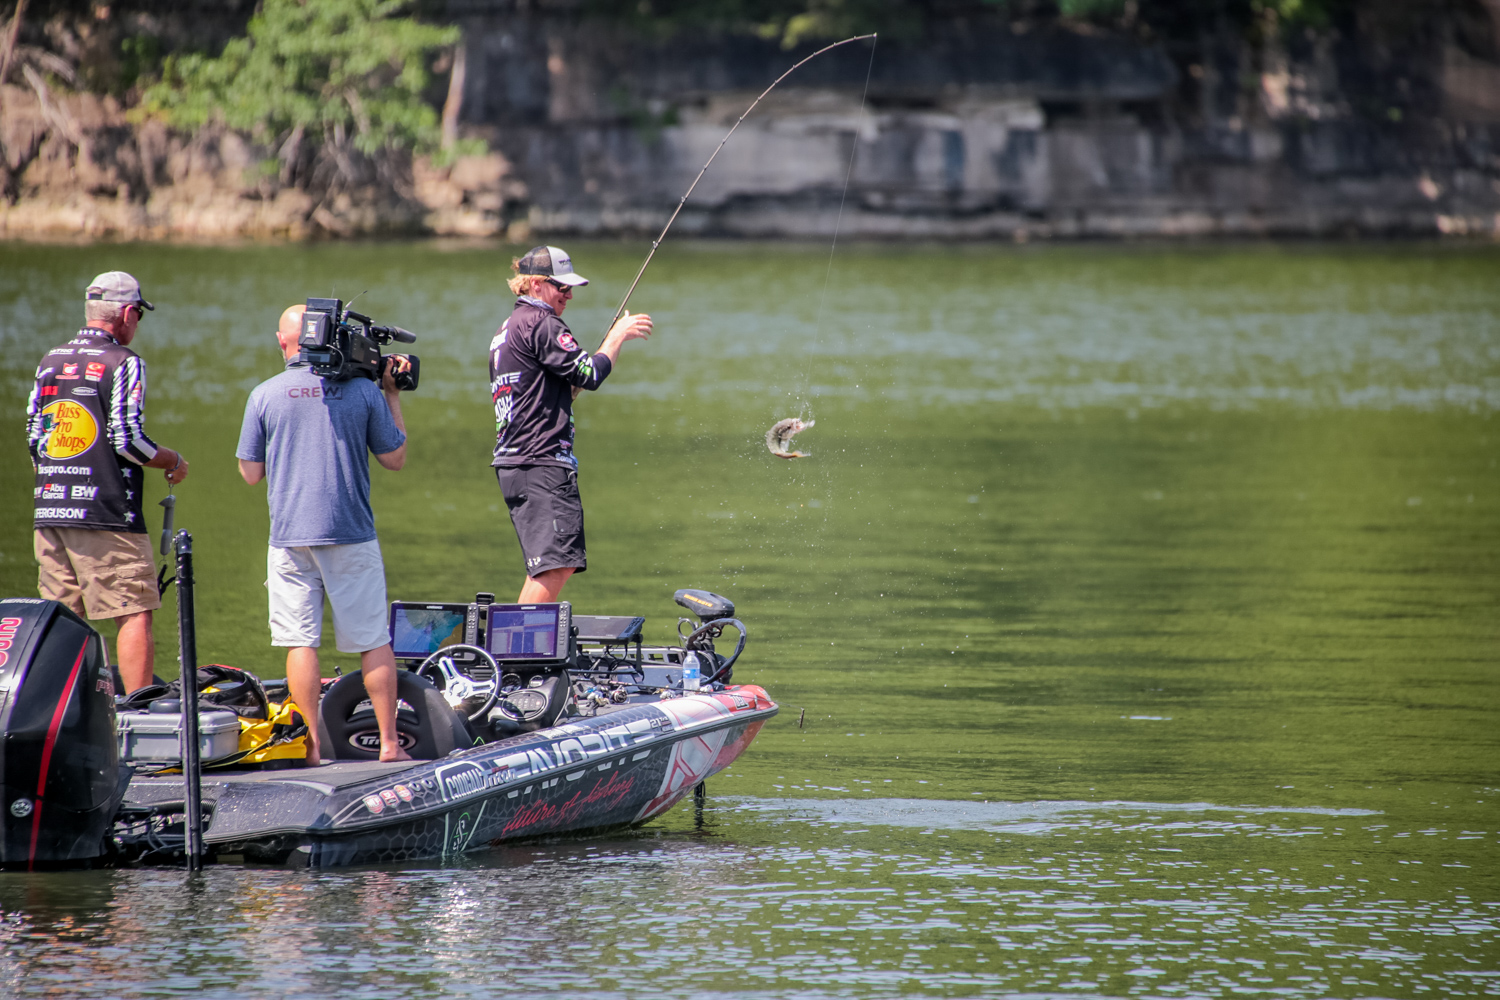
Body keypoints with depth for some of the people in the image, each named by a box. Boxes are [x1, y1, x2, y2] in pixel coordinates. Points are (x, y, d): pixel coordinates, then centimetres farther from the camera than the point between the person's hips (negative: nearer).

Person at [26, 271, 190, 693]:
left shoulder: (50, 361, 14)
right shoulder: (123, 362, -7)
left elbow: (34, 436, 16)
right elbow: (128, 440, -13)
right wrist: (174, 462, 4)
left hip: (50, 511, 7)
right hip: (106, 514, -7)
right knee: (135, 613, -5)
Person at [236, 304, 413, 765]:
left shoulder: (265, 395, -1)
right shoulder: (362, 391, -1)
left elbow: (251, 473, 5)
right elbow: (395, 459, 7)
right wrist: (393, 396, 14)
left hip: (290, 537, 0)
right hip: (352, 535, 0)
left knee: (301, 643, 3)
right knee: (374, 641, 7)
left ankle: (312, 747, 1)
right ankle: (389, 741, 8)